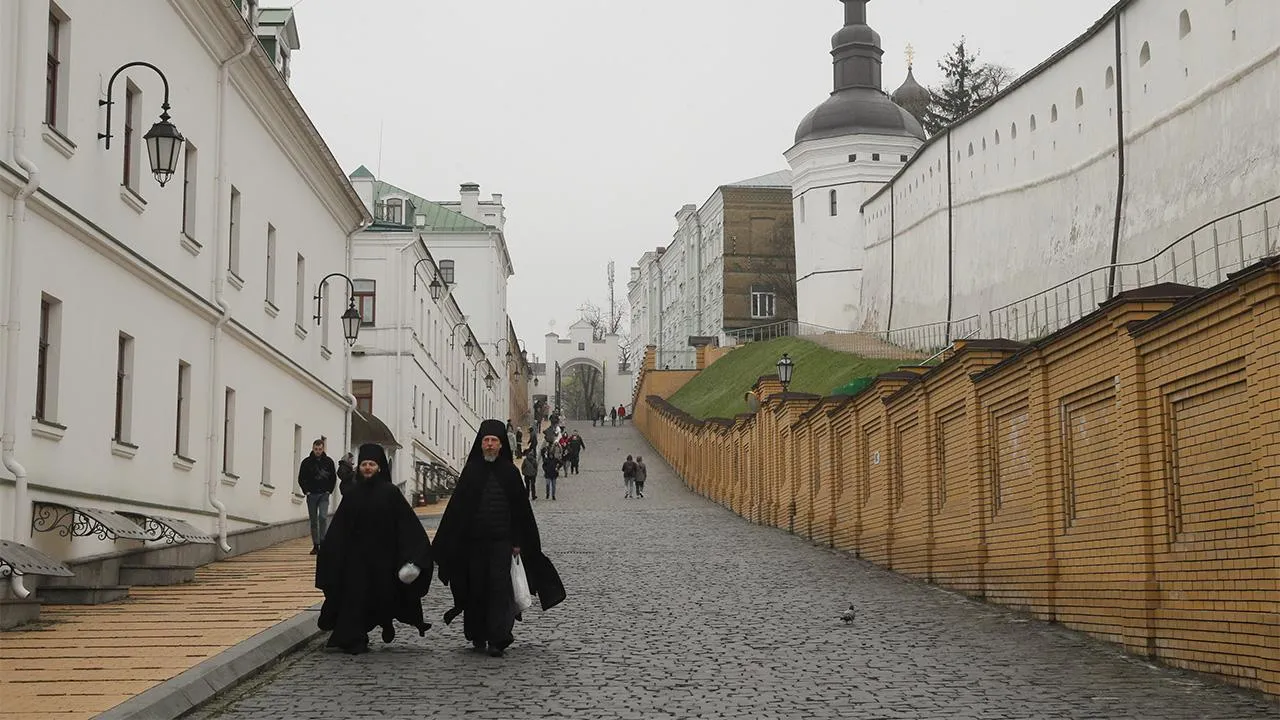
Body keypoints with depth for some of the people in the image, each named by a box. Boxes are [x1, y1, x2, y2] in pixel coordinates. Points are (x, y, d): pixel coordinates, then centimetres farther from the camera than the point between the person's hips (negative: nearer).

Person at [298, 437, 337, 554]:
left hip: (324, 495, -1)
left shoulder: (328, 461, 0)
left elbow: (333, 478, 8)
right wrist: (306, 491, -3)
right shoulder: (306, 462, -2)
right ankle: (315, 545, 12)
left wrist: (329, 491, 0)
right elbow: (301, 479, 5)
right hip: (311, 495, 1)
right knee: (313, 520, 6)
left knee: (323, 517, -18)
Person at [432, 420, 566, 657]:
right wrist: (448, 544, -2)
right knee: (477, 587, 7)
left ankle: (497, 638, -12)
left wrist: (518, 542, -1)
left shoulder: (510, 471, 3)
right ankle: (478, 635, 21)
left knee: (500, 586, -9)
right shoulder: (471, 471, 4)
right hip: (474, 540, 1)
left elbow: (521, 509, 4)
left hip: (502, 540, -1)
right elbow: (457, 508, 3)